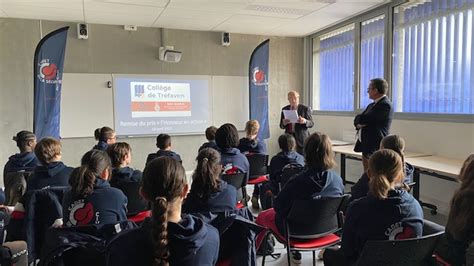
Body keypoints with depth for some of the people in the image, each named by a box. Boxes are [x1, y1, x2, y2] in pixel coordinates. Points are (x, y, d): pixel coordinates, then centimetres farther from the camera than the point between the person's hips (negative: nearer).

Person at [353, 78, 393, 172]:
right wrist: (360, 123, -10)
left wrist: (360, 120, 2)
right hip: (366, 146, 9)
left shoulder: (385, 105, -15)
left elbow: (363, 119, -20)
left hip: (375, 148, -9)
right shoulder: (372, 105, 15)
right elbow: (357, 120, 12)